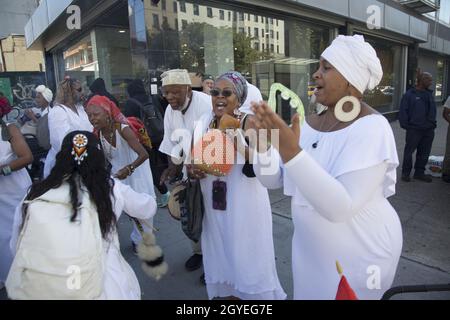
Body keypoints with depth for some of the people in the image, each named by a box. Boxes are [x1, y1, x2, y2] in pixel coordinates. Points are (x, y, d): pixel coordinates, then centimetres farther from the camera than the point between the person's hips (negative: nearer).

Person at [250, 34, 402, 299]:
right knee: (309, 293, 25)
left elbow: (341, 207, -31)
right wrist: (262, 143, -22)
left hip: (358, 256, -6)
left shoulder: (371, 128, -21)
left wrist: (290, 152, -39)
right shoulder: (311, 123, -2)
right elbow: (272, 180, -4)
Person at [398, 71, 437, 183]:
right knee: (409, 152, 2)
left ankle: (419, 172, 24)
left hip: (429, 130, 6)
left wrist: (433, 123, 11)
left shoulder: (430, 94, 12)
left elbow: (433, 110, 18)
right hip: (414, 130, -6)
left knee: (424, 153, 12)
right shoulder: (409, 94, -7)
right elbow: (403, 112, -9)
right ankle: (405, 173, 14)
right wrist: (405, 125, -13)